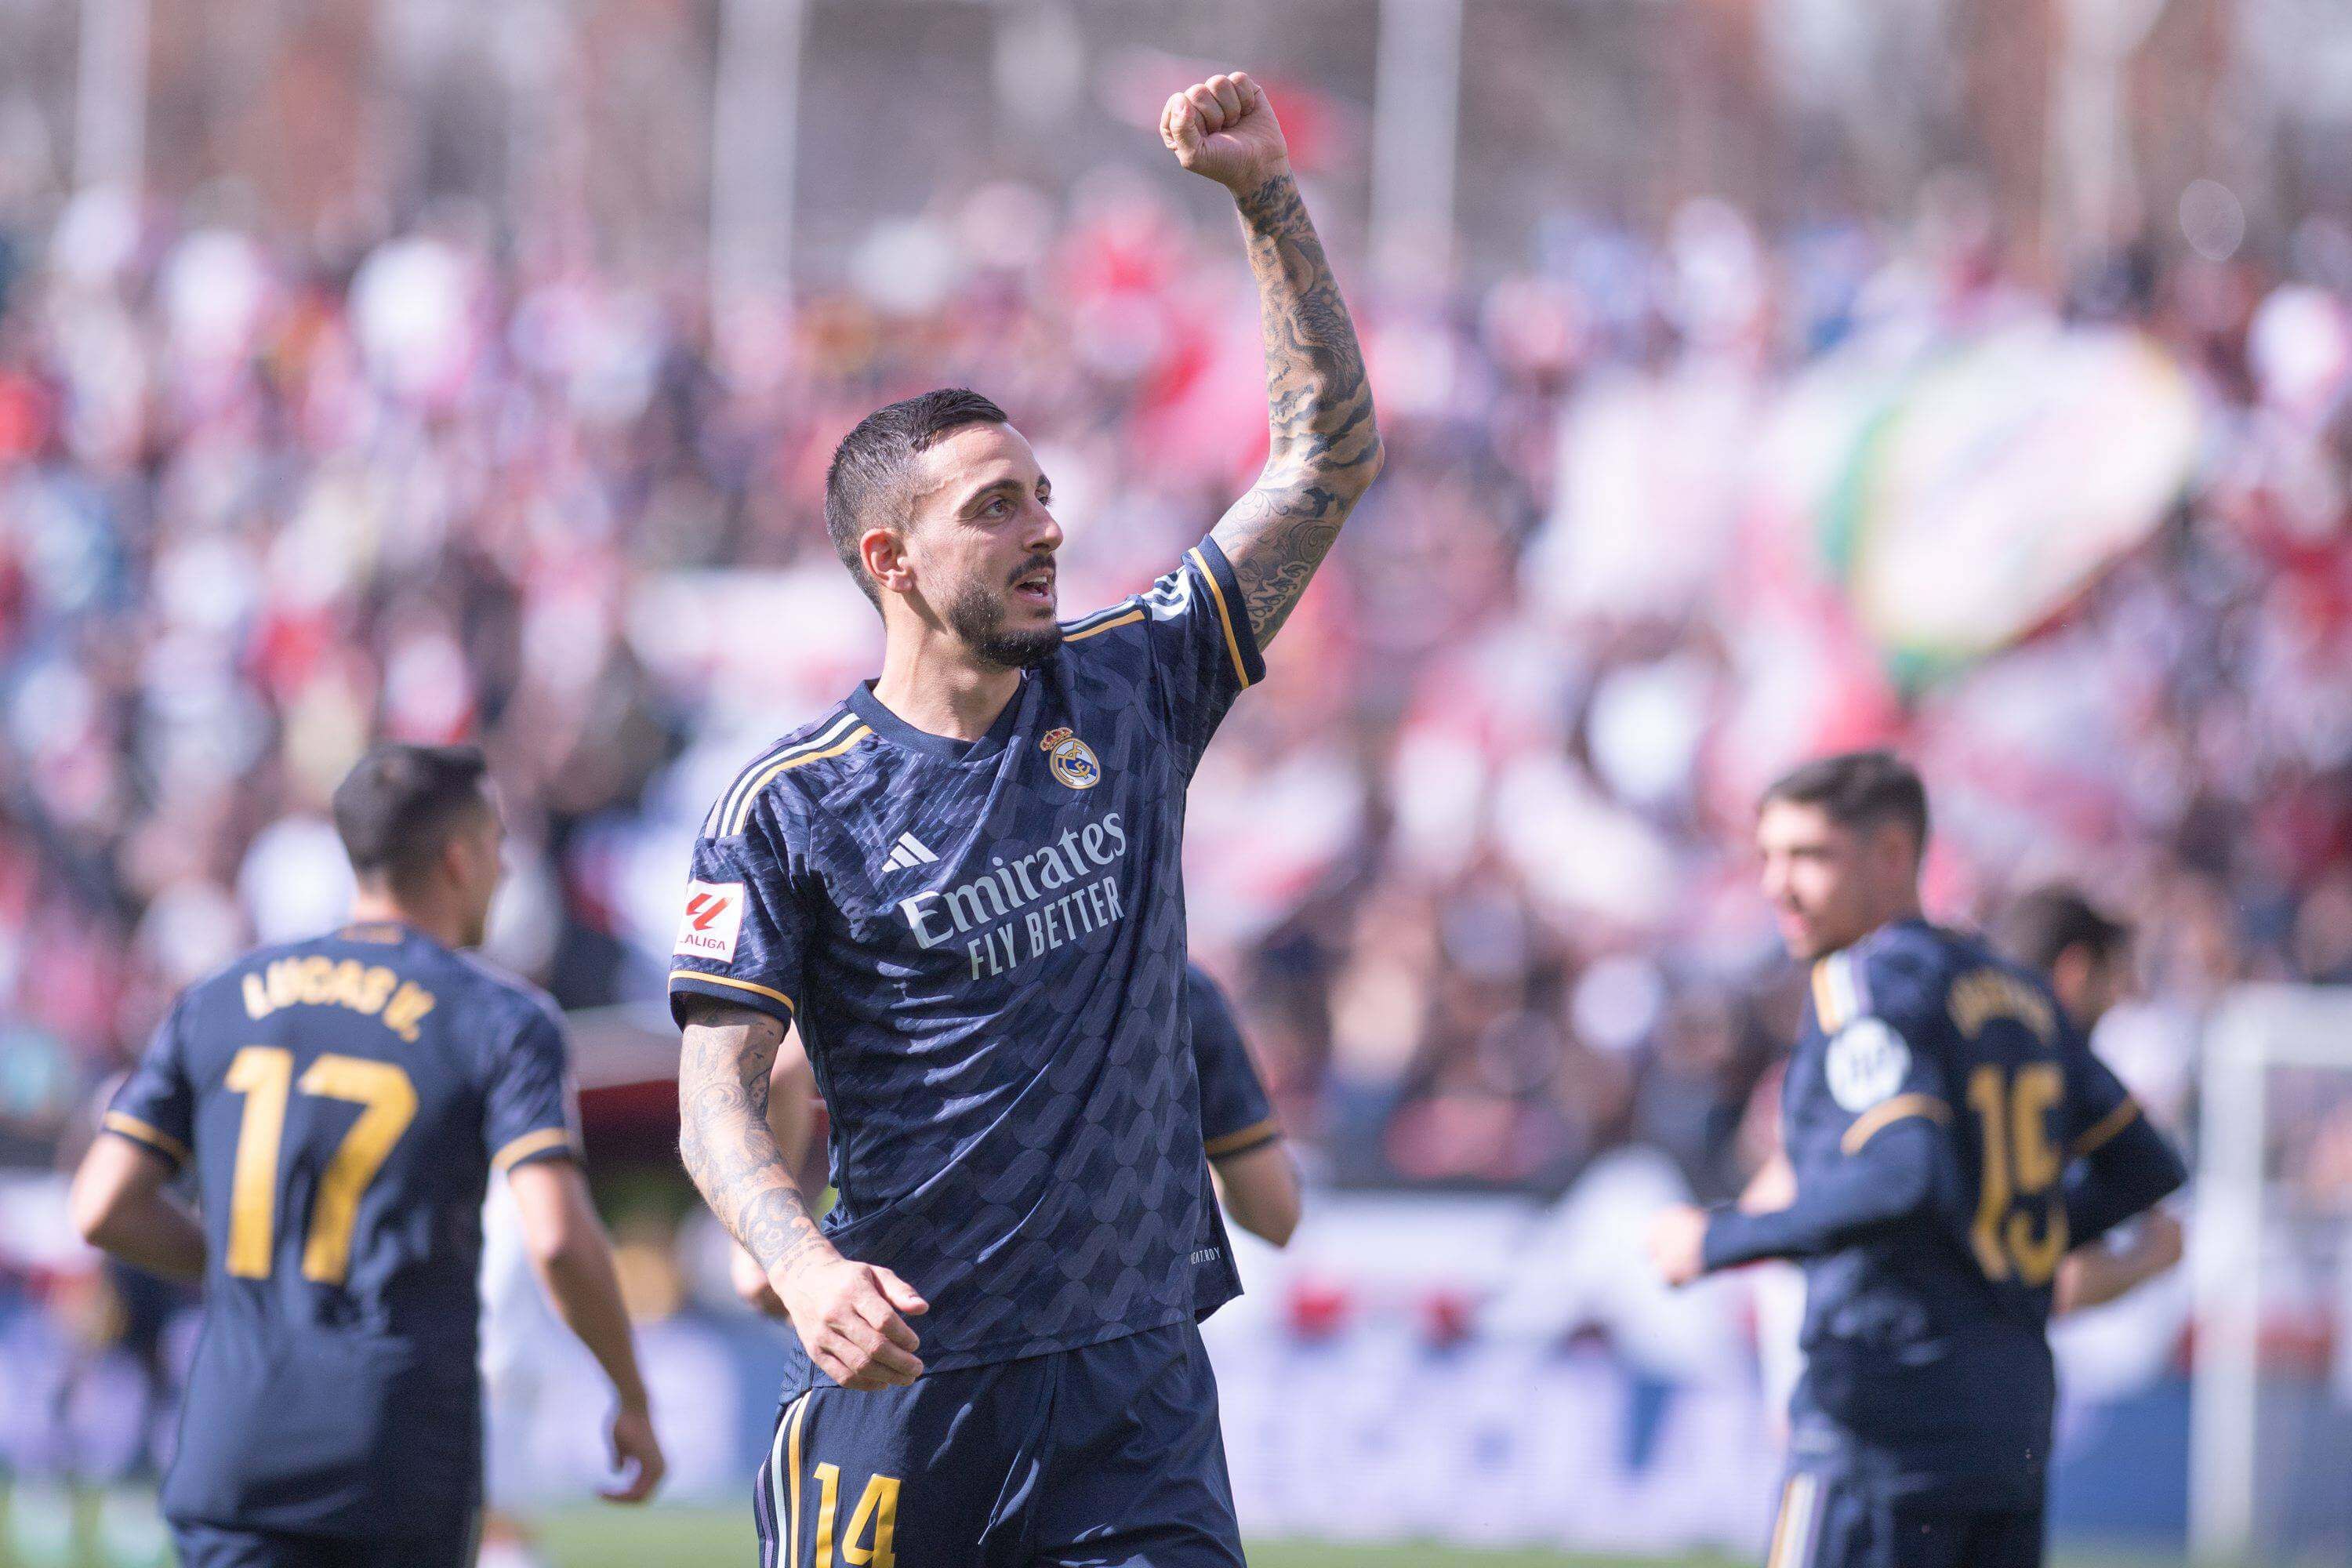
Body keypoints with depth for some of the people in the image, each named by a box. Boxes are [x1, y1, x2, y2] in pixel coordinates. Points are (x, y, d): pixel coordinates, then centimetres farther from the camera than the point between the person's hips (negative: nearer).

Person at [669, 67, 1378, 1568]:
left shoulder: (1129, 698, 7)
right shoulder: (788, 809, -3)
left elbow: (1333, 453, 9)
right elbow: (718, 1103, -7)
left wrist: (1268, 196, 0)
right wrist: (807, 1267, -27)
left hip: (1132, 1385, 3)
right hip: (896, 1382, -2)